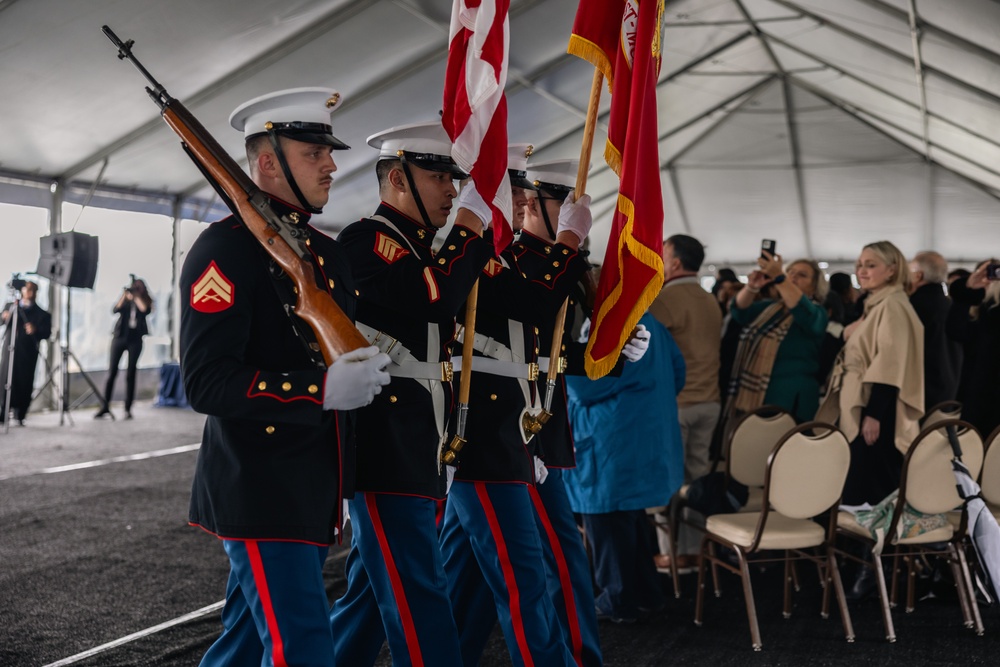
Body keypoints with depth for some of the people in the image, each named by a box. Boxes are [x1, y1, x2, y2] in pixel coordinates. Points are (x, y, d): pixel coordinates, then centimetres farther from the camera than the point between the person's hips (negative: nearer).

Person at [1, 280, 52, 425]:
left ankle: (20, 417, 7)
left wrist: (35, 331, -21)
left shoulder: (42, 314, 8)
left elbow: (47, 333, -1)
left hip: (28, 354, -1)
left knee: (24, 385, -2)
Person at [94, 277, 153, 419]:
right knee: (112, 372, -2)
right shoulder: (126, 300, 9)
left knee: (130, 374, 0)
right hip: (120, 337, 1)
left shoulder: (145, 301, 8)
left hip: (135, 340, -1)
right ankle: (104, 406, 2)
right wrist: (124, 295, -13)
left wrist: (136, 296, -7)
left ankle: (128, 409, 3)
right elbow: (116, 310, -7)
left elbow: (145, 310, -14)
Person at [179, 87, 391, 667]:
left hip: (314, 490, 8)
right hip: (261, 492, -8)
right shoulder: (227, 247, -12)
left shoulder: (329, 251, 14)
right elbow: (206, 382, -20)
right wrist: (322, 389, -27)